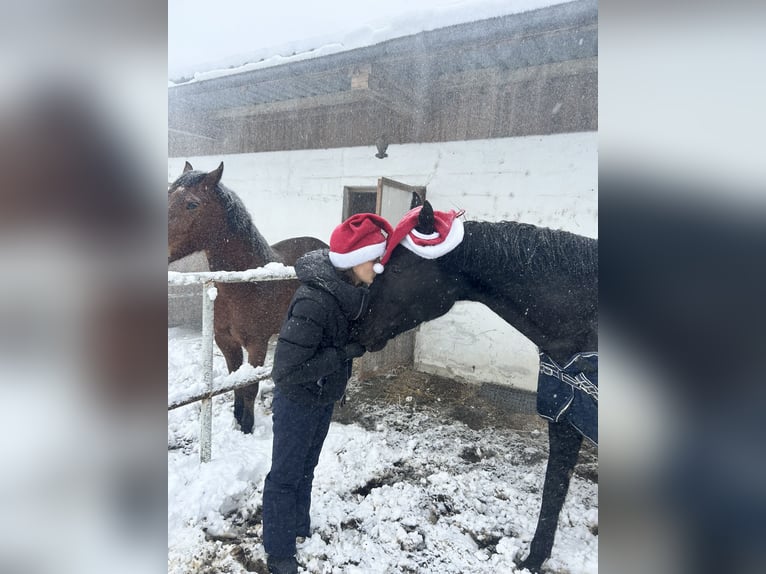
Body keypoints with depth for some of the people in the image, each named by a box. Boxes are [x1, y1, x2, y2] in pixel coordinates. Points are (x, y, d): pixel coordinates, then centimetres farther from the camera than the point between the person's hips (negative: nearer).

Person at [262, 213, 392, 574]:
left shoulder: (352, 290, -10)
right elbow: (286, 370, -32)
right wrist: (345, 353, -29)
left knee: (305, 469, 26)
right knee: (285, 475, 14)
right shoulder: (313, 302, -34)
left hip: (325, 399, 8)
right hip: (297, 402, -7)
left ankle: (300, 531, 48)